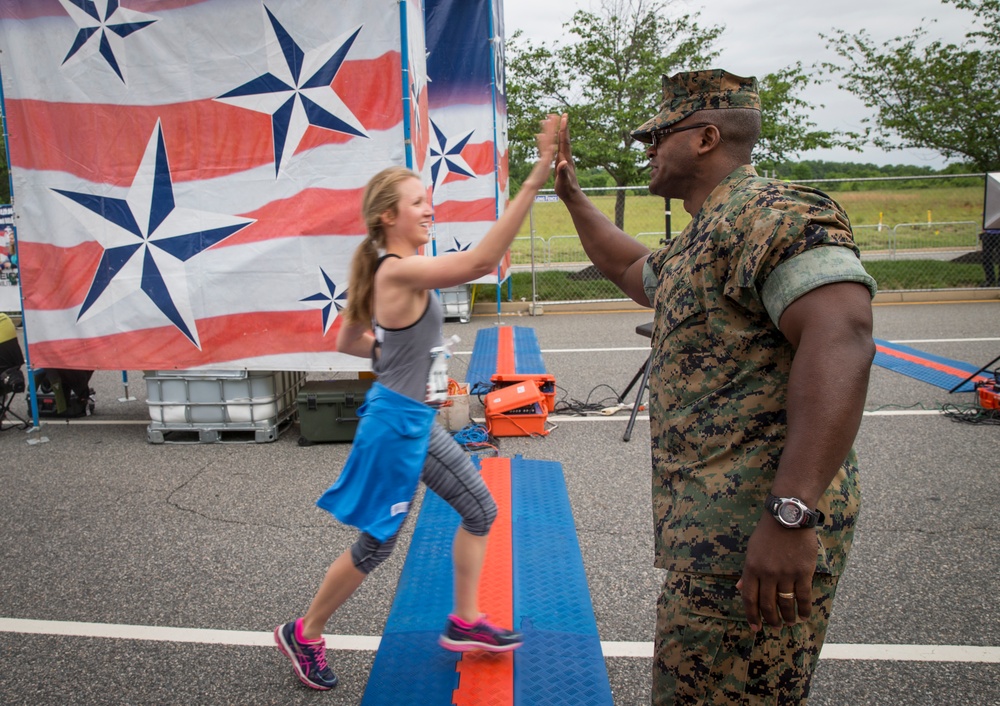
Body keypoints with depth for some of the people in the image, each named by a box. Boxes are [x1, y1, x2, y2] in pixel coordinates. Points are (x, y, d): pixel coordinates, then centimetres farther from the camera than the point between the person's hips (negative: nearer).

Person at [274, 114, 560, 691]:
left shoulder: (386, 273, 6)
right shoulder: (400, 272, -23)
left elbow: (348, 341, 15)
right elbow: (482, 260, -36)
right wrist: (535, 181, -38)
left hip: (417, 418, 10)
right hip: (397, 421, -9)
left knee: (480, 509, 15)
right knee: (376, 545, 9)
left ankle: (464, 621, 29)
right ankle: (305, 633, 31)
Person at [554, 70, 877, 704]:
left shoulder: (771, 212, -14)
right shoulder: (698, 242, 20)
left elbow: (840, 338, -28)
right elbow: (630, 269, 40)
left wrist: (791, 514, -34)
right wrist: (570, 192, 39)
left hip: (757, 535, -11)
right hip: (717, 530, 11)